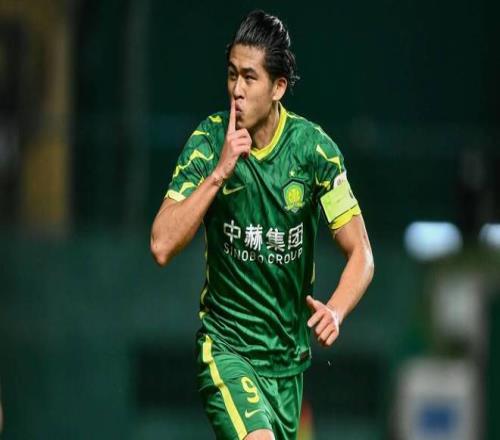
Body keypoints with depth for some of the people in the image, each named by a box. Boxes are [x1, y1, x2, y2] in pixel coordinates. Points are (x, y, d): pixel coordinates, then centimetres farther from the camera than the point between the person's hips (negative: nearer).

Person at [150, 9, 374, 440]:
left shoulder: (314, 146, -8)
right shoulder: (209, 141, -9)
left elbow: (360, 254, -5)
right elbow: (162, 246, -17)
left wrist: (335, 311, -24)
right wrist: (219, 171, -25)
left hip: (290, 353, 3)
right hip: (226, 344, -3)